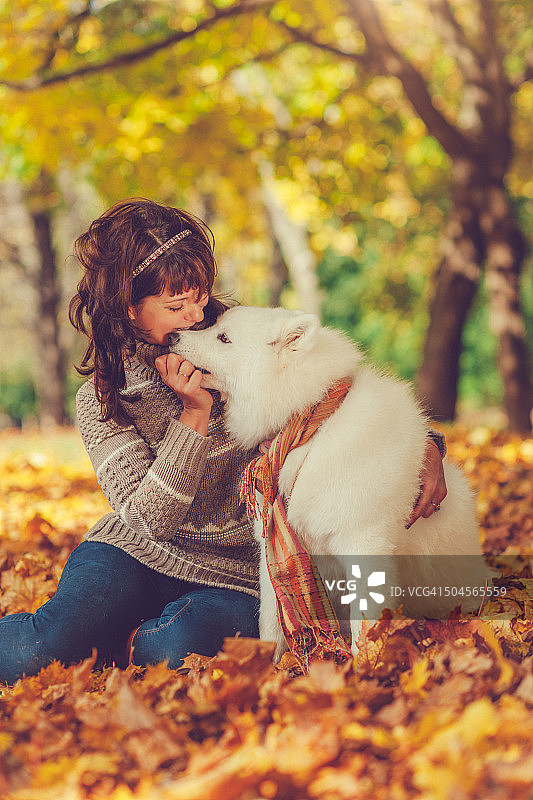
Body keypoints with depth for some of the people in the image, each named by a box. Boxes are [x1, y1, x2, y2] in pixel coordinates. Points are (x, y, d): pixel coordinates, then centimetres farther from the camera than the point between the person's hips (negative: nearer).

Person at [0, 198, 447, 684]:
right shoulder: (100, 401, -4)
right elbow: (149, 519, -14)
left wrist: (426, 445, -11)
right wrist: (195, 415, -22)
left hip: (235, 575, 1)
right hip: (133, 556, 0)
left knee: (171, 650, -32)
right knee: (47, 645, -28)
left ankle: (123, 643, 0)